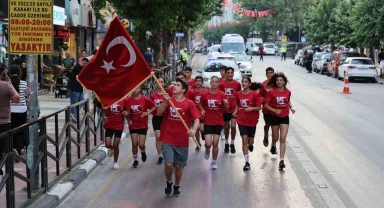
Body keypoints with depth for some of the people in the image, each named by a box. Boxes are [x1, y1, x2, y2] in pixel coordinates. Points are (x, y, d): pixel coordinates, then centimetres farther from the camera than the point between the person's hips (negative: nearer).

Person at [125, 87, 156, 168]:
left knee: (141, 144, -5)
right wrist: (128, 120, -15)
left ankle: (143, 152, 31)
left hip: (143, 125, -1)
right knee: (134, 144, 3)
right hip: (133, 125, 1)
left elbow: (154, 106, 1)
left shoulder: (145, 99, -10)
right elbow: (127, 112, -2)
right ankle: (135, 160, 22)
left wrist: (148, 112, -10)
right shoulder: (128, 100, -7)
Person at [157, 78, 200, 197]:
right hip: (167, 139, 0)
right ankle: (169, 183, 18)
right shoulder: (169, 100, 0)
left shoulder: (189, 103, -5)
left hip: (182, 141, 0)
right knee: (168, 164, -11)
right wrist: (165, 101, -26)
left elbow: (196, 119, -10)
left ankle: (176, 187, 32)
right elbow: (159, 113, -11)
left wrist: (193, 130, -28)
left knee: (178, 166, 10)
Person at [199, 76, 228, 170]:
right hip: (208, 122, 0)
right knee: (208, 143, -10)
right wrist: (202, 110, -6)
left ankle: (214, 162, 23)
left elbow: (226, 109, 0)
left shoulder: (222, 95, -5)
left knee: (215, 143, 4)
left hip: (218, 122, 0)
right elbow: (201, 104, 14)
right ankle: (207, 150, 28)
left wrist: (226, 104, -22)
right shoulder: (205, 94, -4)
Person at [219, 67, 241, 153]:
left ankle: (232, 144, 9)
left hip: (234, 109, 0)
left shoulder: (237, 84, -3)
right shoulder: (221, 84, -6)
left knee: (233, 126, -10)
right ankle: (226, 143, 30)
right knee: (226, 127, 12)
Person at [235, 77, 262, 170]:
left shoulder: (255, 94, -8)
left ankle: (250, 144, 52)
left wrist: (252, 108, -24)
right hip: (242, 121, 1)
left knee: (250, 141, 12)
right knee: (244, 140, -8)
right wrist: (236, 111, -3)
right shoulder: (238, 94, 1)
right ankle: (247, 162, -5)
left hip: (252, 120, -1)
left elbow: (259, 107, -6)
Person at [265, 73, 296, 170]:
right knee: (275, 138, 15)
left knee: (283, 139, -9)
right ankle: (273, 145, 54)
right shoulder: (272, 92, -12)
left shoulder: (288, 92, -3)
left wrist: (291, 107, -2)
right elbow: (266, 105, -9)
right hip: (275, 117, 0)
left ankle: (281, 160, -10)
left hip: (285, 117, 1)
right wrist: (275, 110, -22)